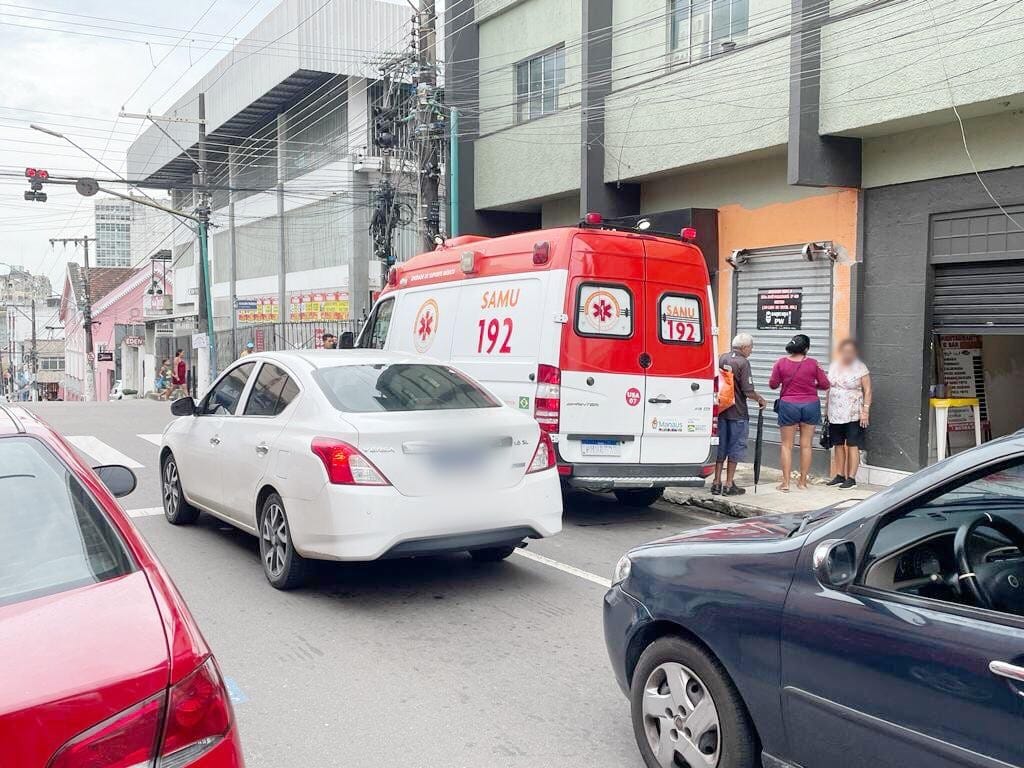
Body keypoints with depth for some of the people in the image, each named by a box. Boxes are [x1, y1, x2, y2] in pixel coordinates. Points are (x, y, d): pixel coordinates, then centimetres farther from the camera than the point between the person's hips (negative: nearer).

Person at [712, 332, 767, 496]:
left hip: (721, 409, 6)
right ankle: (729, 485, 8)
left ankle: (717, 483, 17)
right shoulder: (743, 363, -15)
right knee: (735, 447, 4)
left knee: (720, 445, 13)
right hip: (737, 413, -6)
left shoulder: (722, 358, 4)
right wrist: (760, 399, 0)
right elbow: (748, 392, -18)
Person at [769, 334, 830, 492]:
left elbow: (773, 384, -1)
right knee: (806, 445, 10)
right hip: (810, 405, 1)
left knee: (787, 445, 6)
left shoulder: (781, 363, -7)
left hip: (788, 406, -1)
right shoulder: (813, 363, -7)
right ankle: (803, 481, 16)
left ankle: (785, 483, 3)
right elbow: (825, 384, -1)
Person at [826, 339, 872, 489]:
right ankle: (839, 475, 18)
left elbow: (867, 391, -7)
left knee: (852, 445, -3)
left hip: (853, 415, -5)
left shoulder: (860, 368, -5)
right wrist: (827, 409, 12)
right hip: (835, 414, 5)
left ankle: (851, 477, 1)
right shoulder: (834, 366, 10)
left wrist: (865, 410, -14)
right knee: (838, 444, 10)